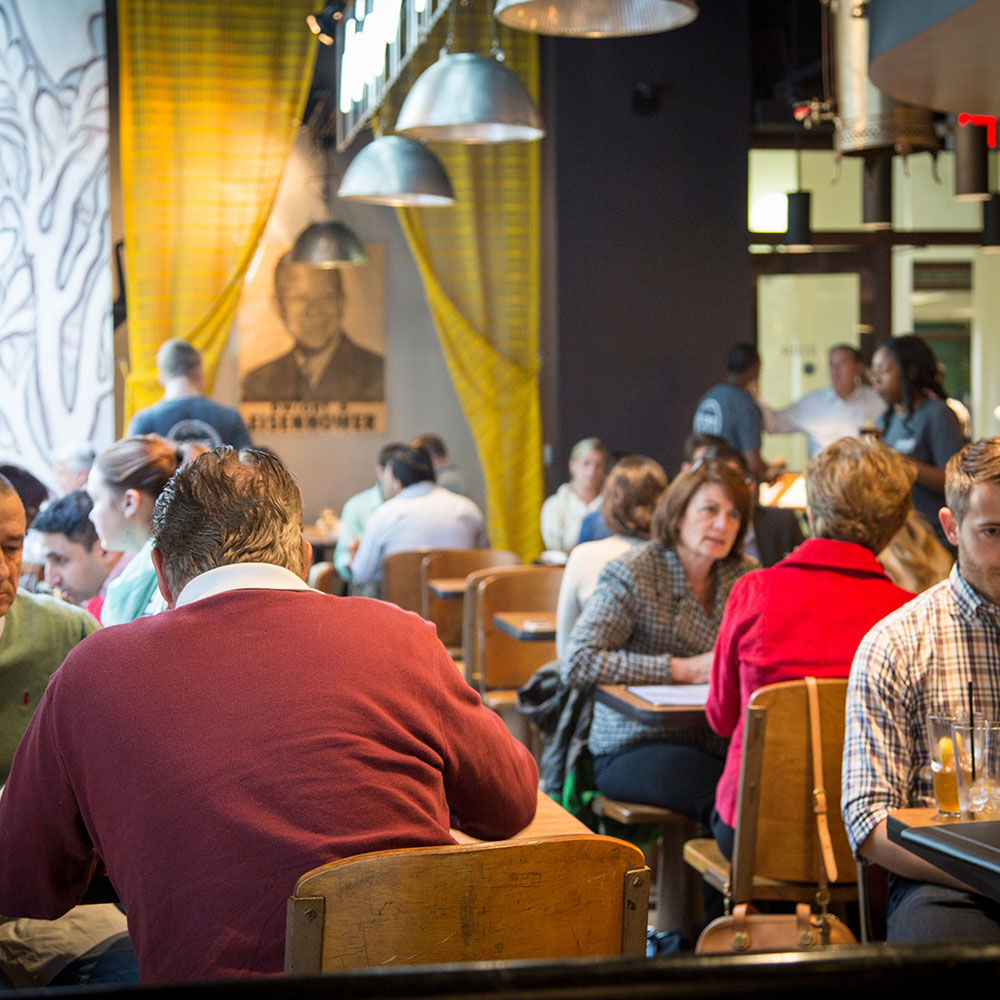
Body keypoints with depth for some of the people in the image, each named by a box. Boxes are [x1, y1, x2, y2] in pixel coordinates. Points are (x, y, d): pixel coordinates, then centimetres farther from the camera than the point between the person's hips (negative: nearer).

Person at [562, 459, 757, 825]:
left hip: (719, 742, 6)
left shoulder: (744, 576, 10)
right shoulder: (631, 575, -7)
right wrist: (682, 669, -19)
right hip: (633, 749, -5)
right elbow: (576, 664, -17)